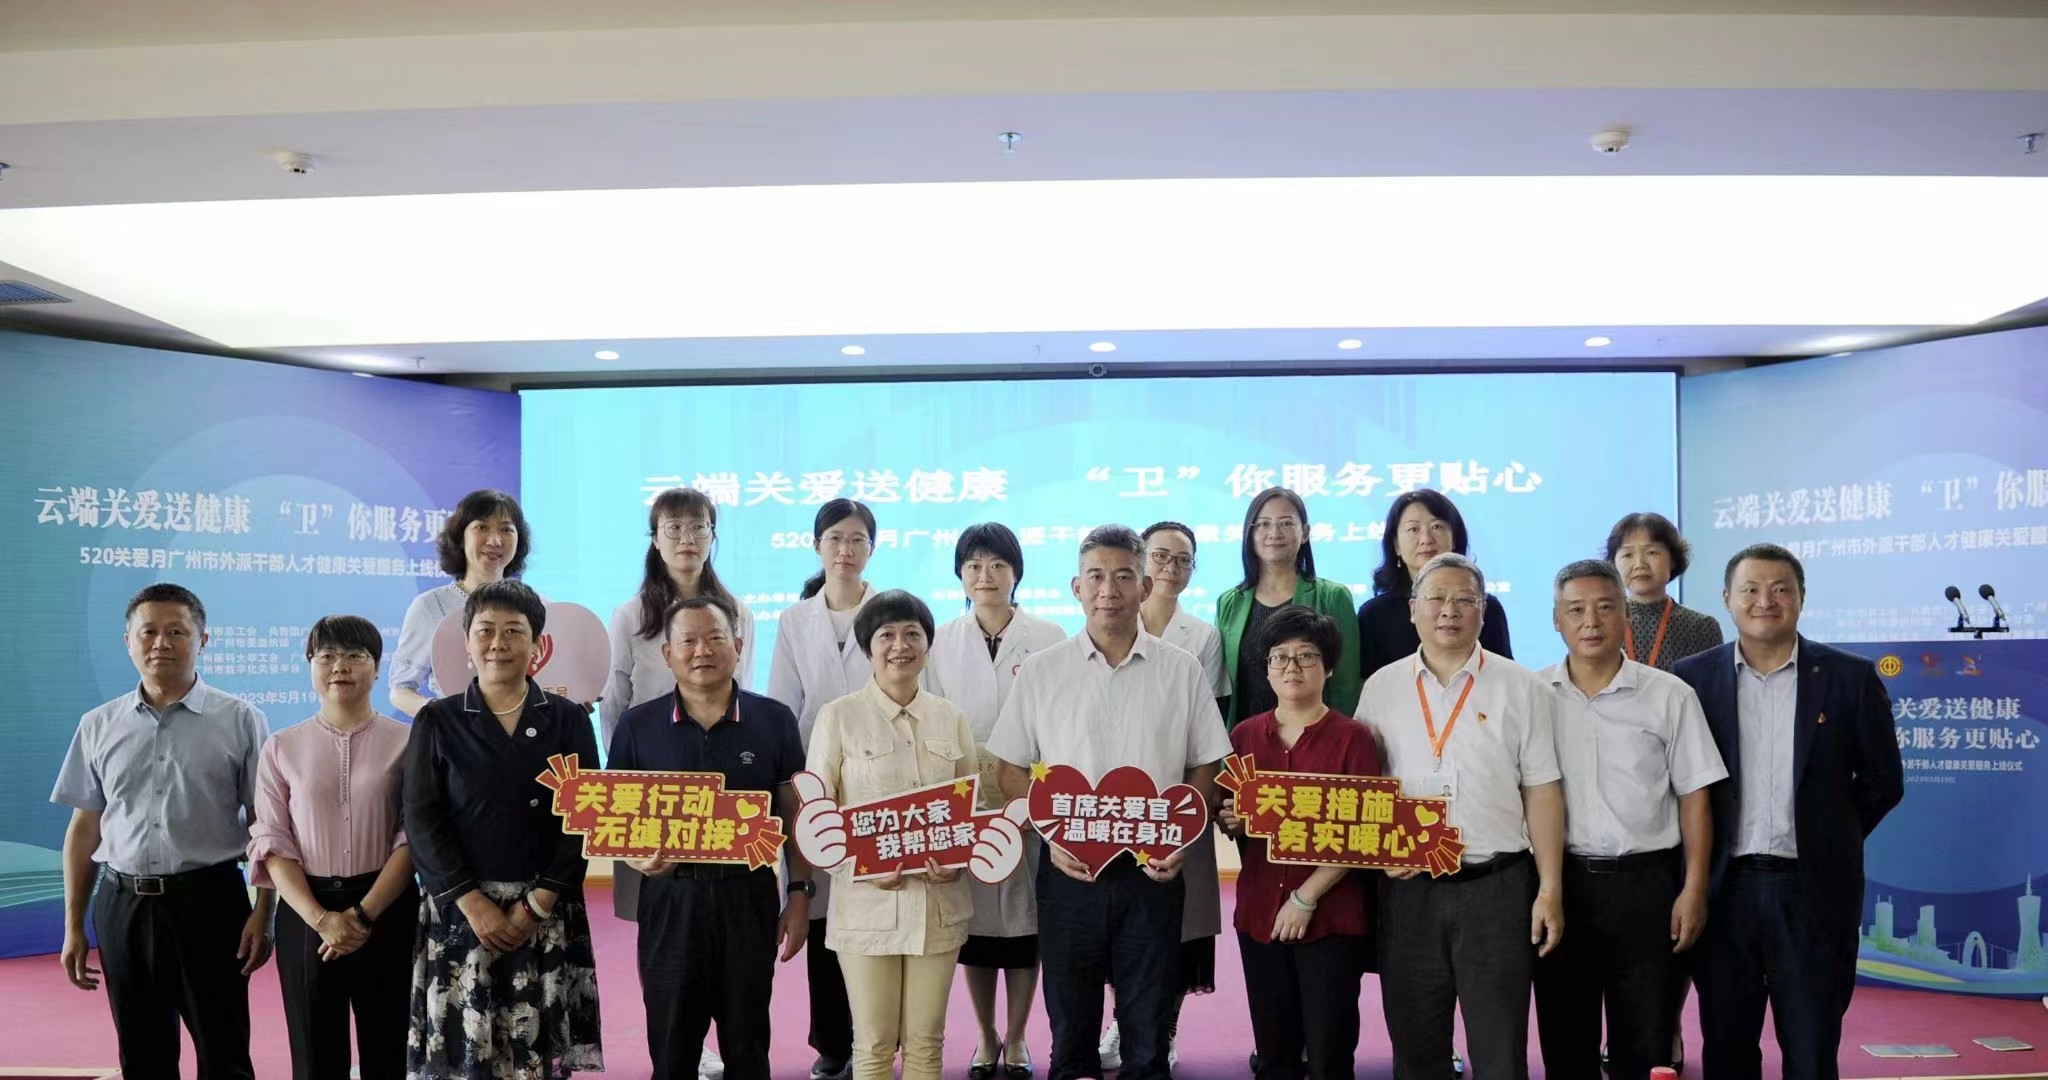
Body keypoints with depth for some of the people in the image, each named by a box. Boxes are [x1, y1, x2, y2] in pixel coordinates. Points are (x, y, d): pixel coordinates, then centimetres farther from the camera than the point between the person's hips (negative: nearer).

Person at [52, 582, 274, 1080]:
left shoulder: (240, 721, -3)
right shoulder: (99, 726, 7)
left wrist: (263, 914, -9)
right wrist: (73, 925, 8)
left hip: (209, 902, -3)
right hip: (123, 906, 3)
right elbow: (84, 827, 10)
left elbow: (264, 825, -3)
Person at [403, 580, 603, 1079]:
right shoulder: (436, 721, 4)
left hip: (548, 914, 0)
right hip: (459, 911, 0)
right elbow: (422, 821, -2)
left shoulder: (569, 720, 4)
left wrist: (536, 905, -10)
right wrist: (474, 904, -11)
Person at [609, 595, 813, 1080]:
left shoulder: (774, 720, 1)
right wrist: (636, 856, -15)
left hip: (749, 896, 0)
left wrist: (800, 894, 0)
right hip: (670, 899, 0)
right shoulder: (637, 725, 1)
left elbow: (794, 814, 5)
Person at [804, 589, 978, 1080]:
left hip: (939, 904, 3)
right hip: (867, 905, -3)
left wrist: (960, 859, -6)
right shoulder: (838, 717, -2)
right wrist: (861, 864, -16)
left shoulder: (951, 718, 9)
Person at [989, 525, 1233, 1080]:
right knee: (1070, 1019, 10)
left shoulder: (1182, 670, 2)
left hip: (1151, 871, 0)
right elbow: (1011, 770, 6)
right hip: (1068, 869, 0)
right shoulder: (1041, 671, 1)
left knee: (1149, 1025, 7)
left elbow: (1204, 768, 7)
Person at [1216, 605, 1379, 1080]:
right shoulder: (1244, 736, 7)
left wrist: (1306, 898, -15)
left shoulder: (1352, 738, -4)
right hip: (1259, 912, 4)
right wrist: (1230, 821, -5)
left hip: (1331, 917, -4)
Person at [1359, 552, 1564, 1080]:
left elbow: (1541, 792, 0)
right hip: (1407, 888, 2)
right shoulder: (1381, 689, 6)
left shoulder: (1520, 688, 1)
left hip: (1497, 886, -2)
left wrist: (1549, 891, -4)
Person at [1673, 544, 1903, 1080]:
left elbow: (1883, 781, 7)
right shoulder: (1692, 678, 1)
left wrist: (1829, 840, 6)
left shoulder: (1851, 678, 0)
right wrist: (1693, 881, 4)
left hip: (1814, 889, -1)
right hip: (1724, 889, 1)